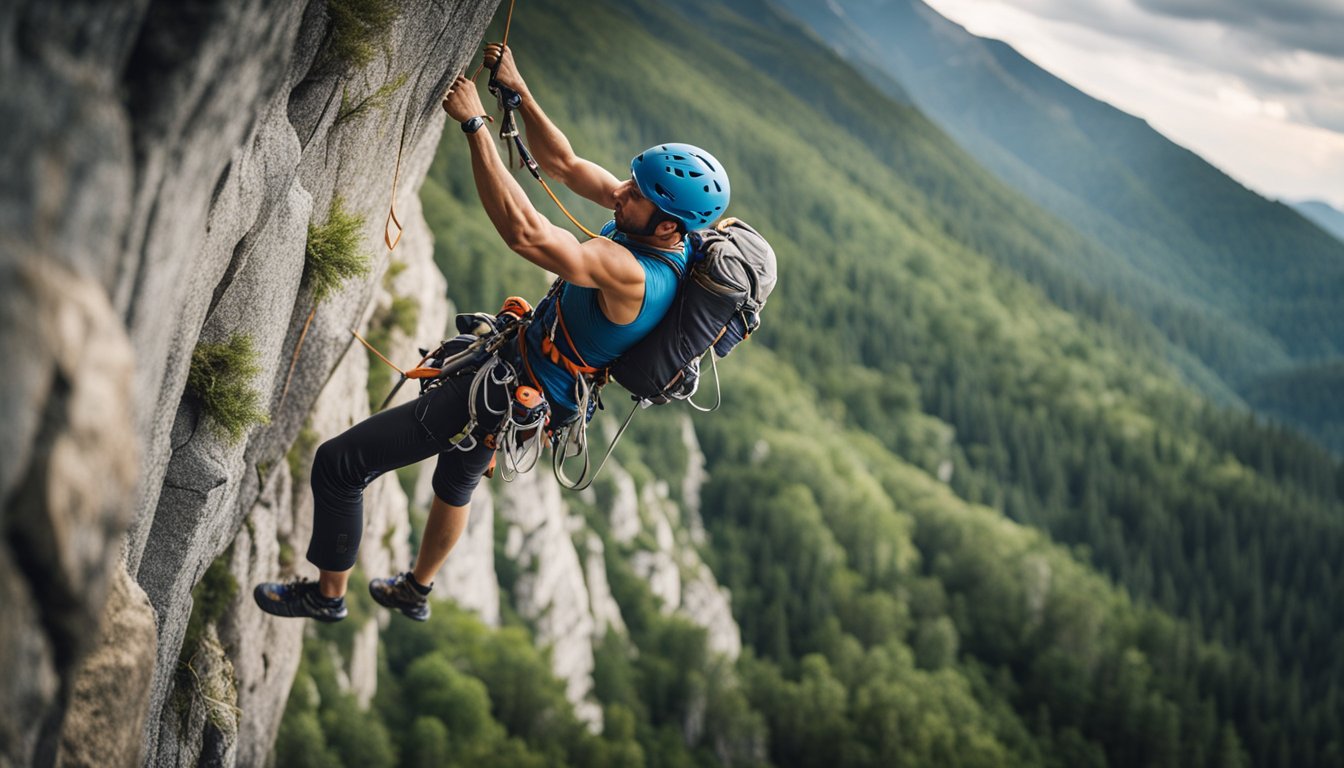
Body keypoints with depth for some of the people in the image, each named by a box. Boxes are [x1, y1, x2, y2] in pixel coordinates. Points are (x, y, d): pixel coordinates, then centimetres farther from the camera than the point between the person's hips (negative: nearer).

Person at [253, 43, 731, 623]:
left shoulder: (629, 273, -38)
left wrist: (474, 123, -41)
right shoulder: (654, 222, -10)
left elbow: (523, 233, -45)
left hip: (507, 395, -10)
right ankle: (415, 591, 60)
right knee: (456, 480, 37)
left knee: (338, 463, -3)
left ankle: (326, 594, 21)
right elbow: (563, 164, -2)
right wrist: (519, 91, -13)